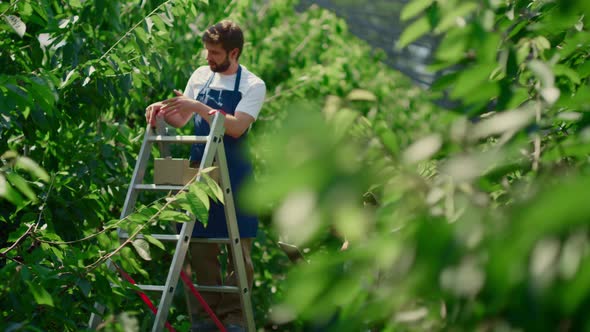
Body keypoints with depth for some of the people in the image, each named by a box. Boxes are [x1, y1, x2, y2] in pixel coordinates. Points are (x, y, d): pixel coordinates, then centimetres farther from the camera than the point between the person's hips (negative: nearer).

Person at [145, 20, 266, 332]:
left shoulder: (253, 85, -5)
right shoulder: (201, 76, 9)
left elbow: (236, 128, -18)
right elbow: (181, 120, 15)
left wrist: (199, 107, -23)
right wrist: (163, 109, -5)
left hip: (234, 176, -4)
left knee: (238, 247, -1)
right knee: (200, 247, 5)